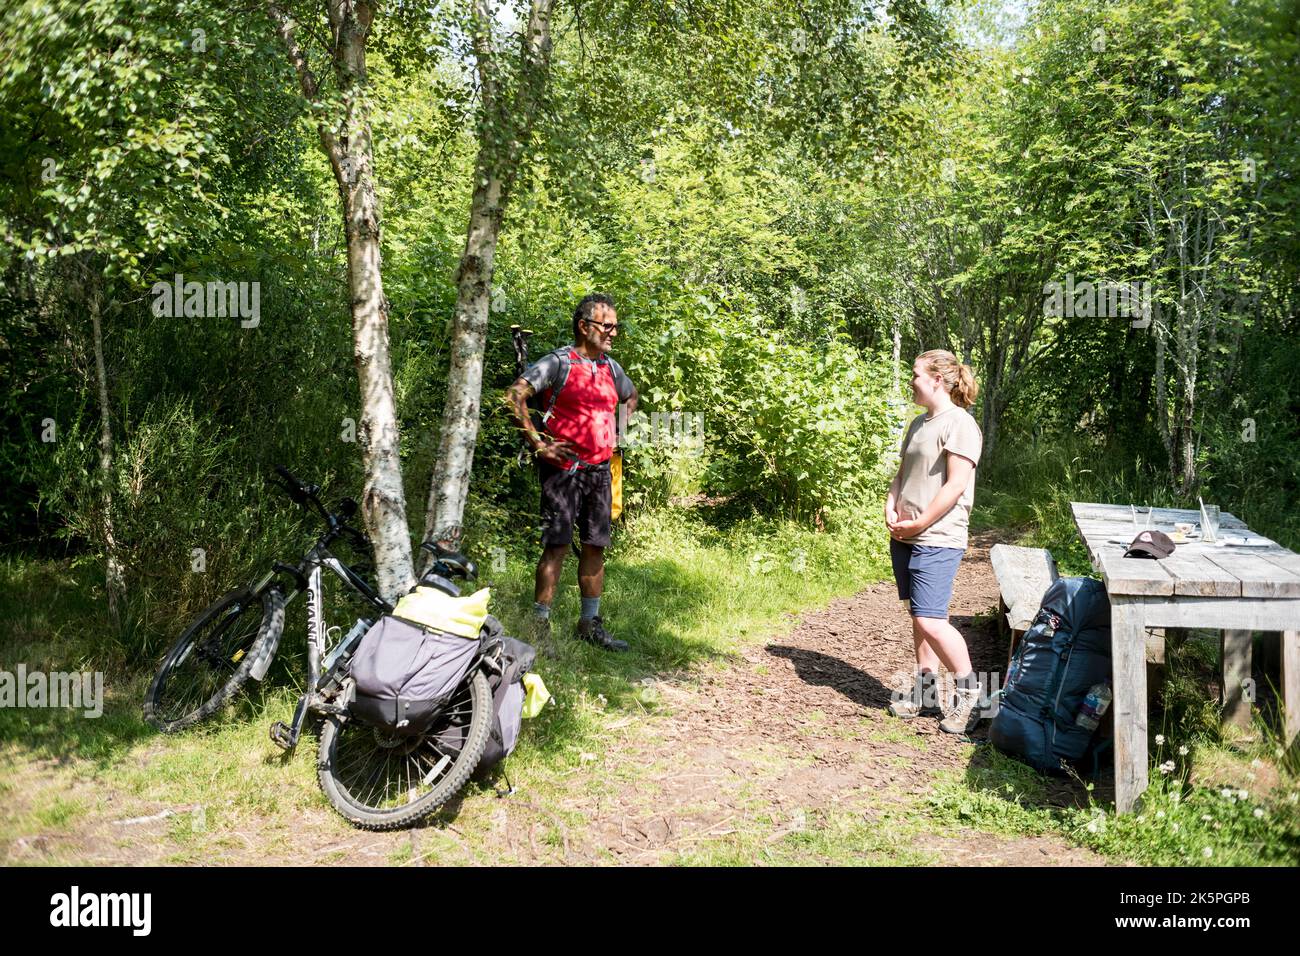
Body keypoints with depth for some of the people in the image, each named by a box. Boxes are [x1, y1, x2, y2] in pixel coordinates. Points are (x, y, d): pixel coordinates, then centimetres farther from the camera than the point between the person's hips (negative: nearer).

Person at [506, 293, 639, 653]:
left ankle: (590, 623, 20)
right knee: (557, 545, -8)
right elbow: (515, 395, -17)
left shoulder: (611, 367, 14)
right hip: (564, 466, -7)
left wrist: (618, 433, 20)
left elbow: (632, 396, 34)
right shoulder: (558, 363, -8)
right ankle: (540, 627, -2)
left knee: (596, 545, 9)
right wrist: (537, 443, -18)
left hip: (600, 471, 7)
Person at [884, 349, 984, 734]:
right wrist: (891, 509, 1)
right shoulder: (918, 424, 16)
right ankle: (925, 692, 23)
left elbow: (956, 485, -18)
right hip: (905, 537, 9)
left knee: (930, 620, -12)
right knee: (919, 617, 13)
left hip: (936, 539, -9)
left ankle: (970, 694, 5)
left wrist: (918, 524, -15)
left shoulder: (959, 424, -11)